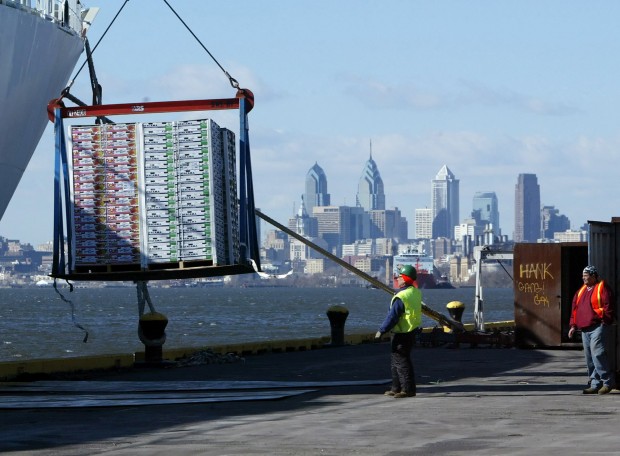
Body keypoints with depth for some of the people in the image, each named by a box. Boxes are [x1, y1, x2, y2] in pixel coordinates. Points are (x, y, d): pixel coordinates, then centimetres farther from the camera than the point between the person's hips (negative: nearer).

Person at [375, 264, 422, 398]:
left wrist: (381, 331, -14)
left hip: (401, 334, -9)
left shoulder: (401, 297, -23)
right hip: (410, 332, 9)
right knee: (395, 360, 18)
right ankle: (396, 388, 24)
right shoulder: (415, 292, 4)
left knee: (401, 361, -3)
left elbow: (392, 317, -21)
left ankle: (408, 389, -3)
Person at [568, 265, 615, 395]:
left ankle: (607, 381, -13)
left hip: (598, 327, -8)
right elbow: (575, 309, 23)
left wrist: (604, 321, -17)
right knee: (589, 357, 6)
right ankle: (595, 384, 10)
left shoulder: (602, 288, -3)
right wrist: (573, 325, 16)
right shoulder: (581, 291, 21)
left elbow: (608, 307, -11)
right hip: (585, 329, 8)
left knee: (597, 353, -18)